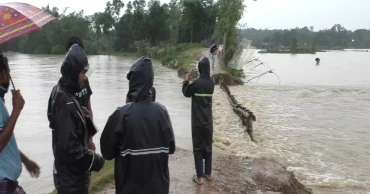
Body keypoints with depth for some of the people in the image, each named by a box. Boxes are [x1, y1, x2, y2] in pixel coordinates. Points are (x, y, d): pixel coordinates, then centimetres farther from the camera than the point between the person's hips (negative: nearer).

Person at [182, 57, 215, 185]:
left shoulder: (197, 83, -17)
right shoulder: (211, 82, 0)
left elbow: (186, 93, 0)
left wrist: (186, 81, 13)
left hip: (198, 121, -5)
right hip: (208, 121, 5)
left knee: (198, 148, 3)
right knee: (208, 147, 15)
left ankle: (199, 177, 7)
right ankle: (208, 173, 25)